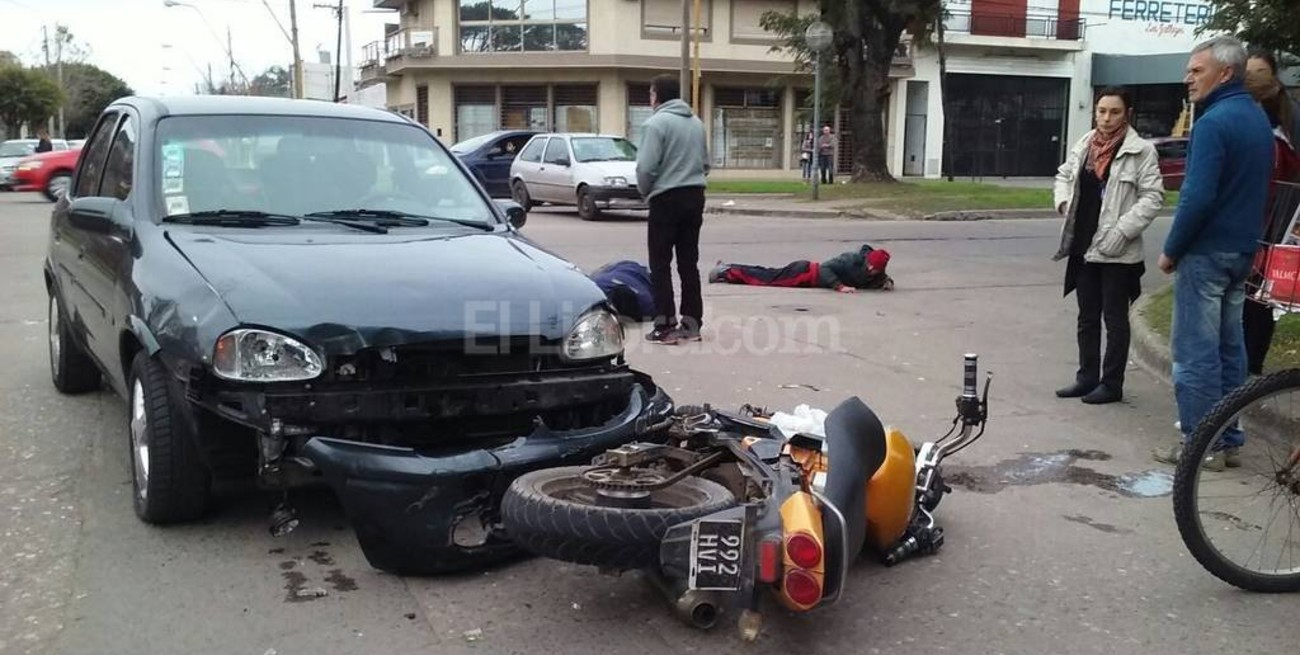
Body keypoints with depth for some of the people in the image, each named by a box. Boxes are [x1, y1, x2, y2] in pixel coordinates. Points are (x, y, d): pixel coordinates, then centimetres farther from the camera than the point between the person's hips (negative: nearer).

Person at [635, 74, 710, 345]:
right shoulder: (696, 122, 12)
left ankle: (665, 325, -2)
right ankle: (691, 323, 13)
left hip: (666, 199, -7)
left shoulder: (656, 123, -11)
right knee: (689, 263, 10)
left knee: (660, 265, 0)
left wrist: (645, 191, 1)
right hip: (694, 196, 7)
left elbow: (646, 167, -16)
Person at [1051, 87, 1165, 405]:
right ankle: (1087, 377, 26)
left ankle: (1112, 384, 13)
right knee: (1087, 317, 14)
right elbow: (1064, 175, 24)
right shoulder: (1084, 145, 8)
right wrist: (1064, 202, 6)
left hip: (1117, 251, -6)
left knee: (1115, 319, 4)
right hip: (1083, 245, 6)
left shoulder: (1141, 151, -9)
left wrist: (1122, 230, -18)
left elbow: (1152, 197, -12)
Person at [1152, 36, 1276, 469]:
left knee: (1195, 352, -2)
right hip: (1242, 251, 9)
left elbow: (1198, 197, -23)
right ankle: (1228, 440, 19)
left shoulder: (1214, 122, -17)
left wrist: (1171, 250, -12)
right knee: (1229, 348, 13)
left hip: (1206, 252, -9)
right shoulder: (1258, 118, 13)